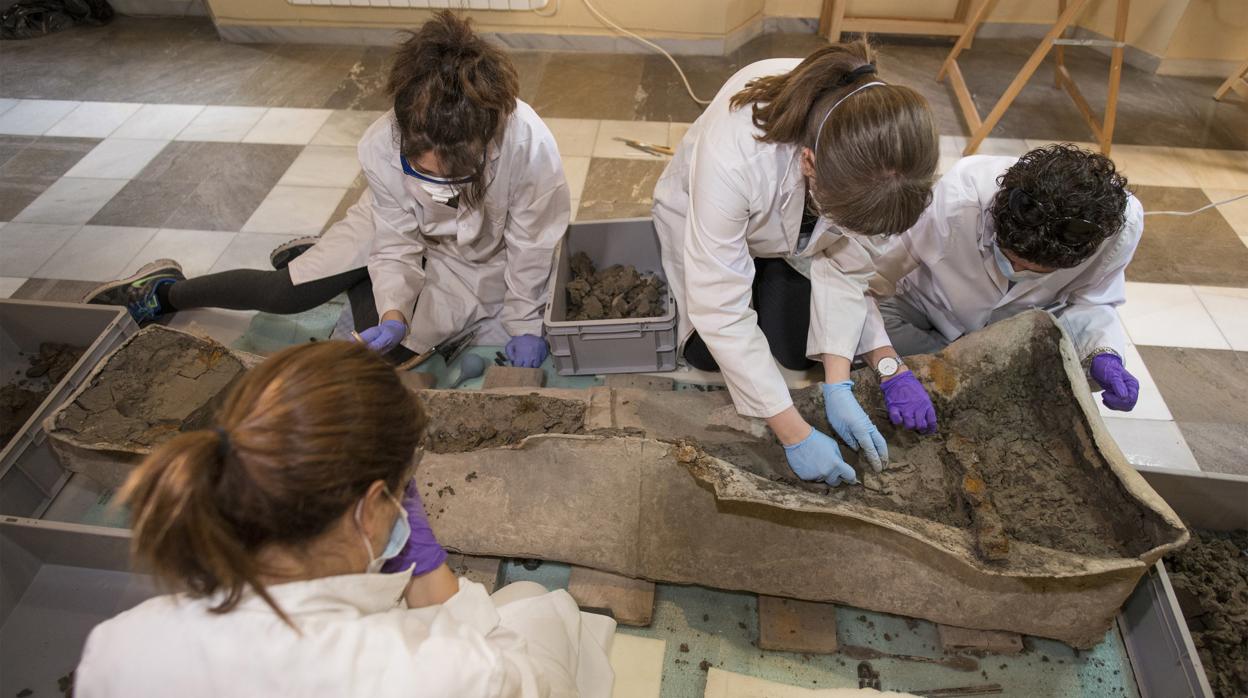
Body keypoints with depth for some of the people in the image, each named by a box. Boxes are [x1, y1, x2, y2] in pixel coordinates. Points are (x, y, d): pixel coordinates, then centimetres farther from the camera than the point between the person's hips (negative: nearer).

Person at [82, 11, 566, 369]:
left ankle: (354, 277, 21)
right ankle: (165, 292, 27)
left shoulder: (531, 149, -40)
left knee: (380, 352, -10)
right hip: (399, 227, 1)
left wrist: (523, 324, -13)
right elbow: (398, 243, -19)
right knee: (285, 293, -2)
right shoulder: (383, 147, -34)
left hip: (472, 260, 0)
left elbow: (530, 247, -22)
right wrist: (394, 309, -35)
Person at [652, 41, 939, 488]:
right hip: (702, 214, -2)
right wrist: (795, 435, -36)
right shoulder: (732, 156, -46)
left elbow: (844, 263, -19)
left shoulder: (866, 159, -34)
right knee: (707, 350, -8)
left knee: (799, 349, -6)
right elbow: (721, 312, -40)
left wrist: (838, 386, -27)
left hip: (794, 230, 3)